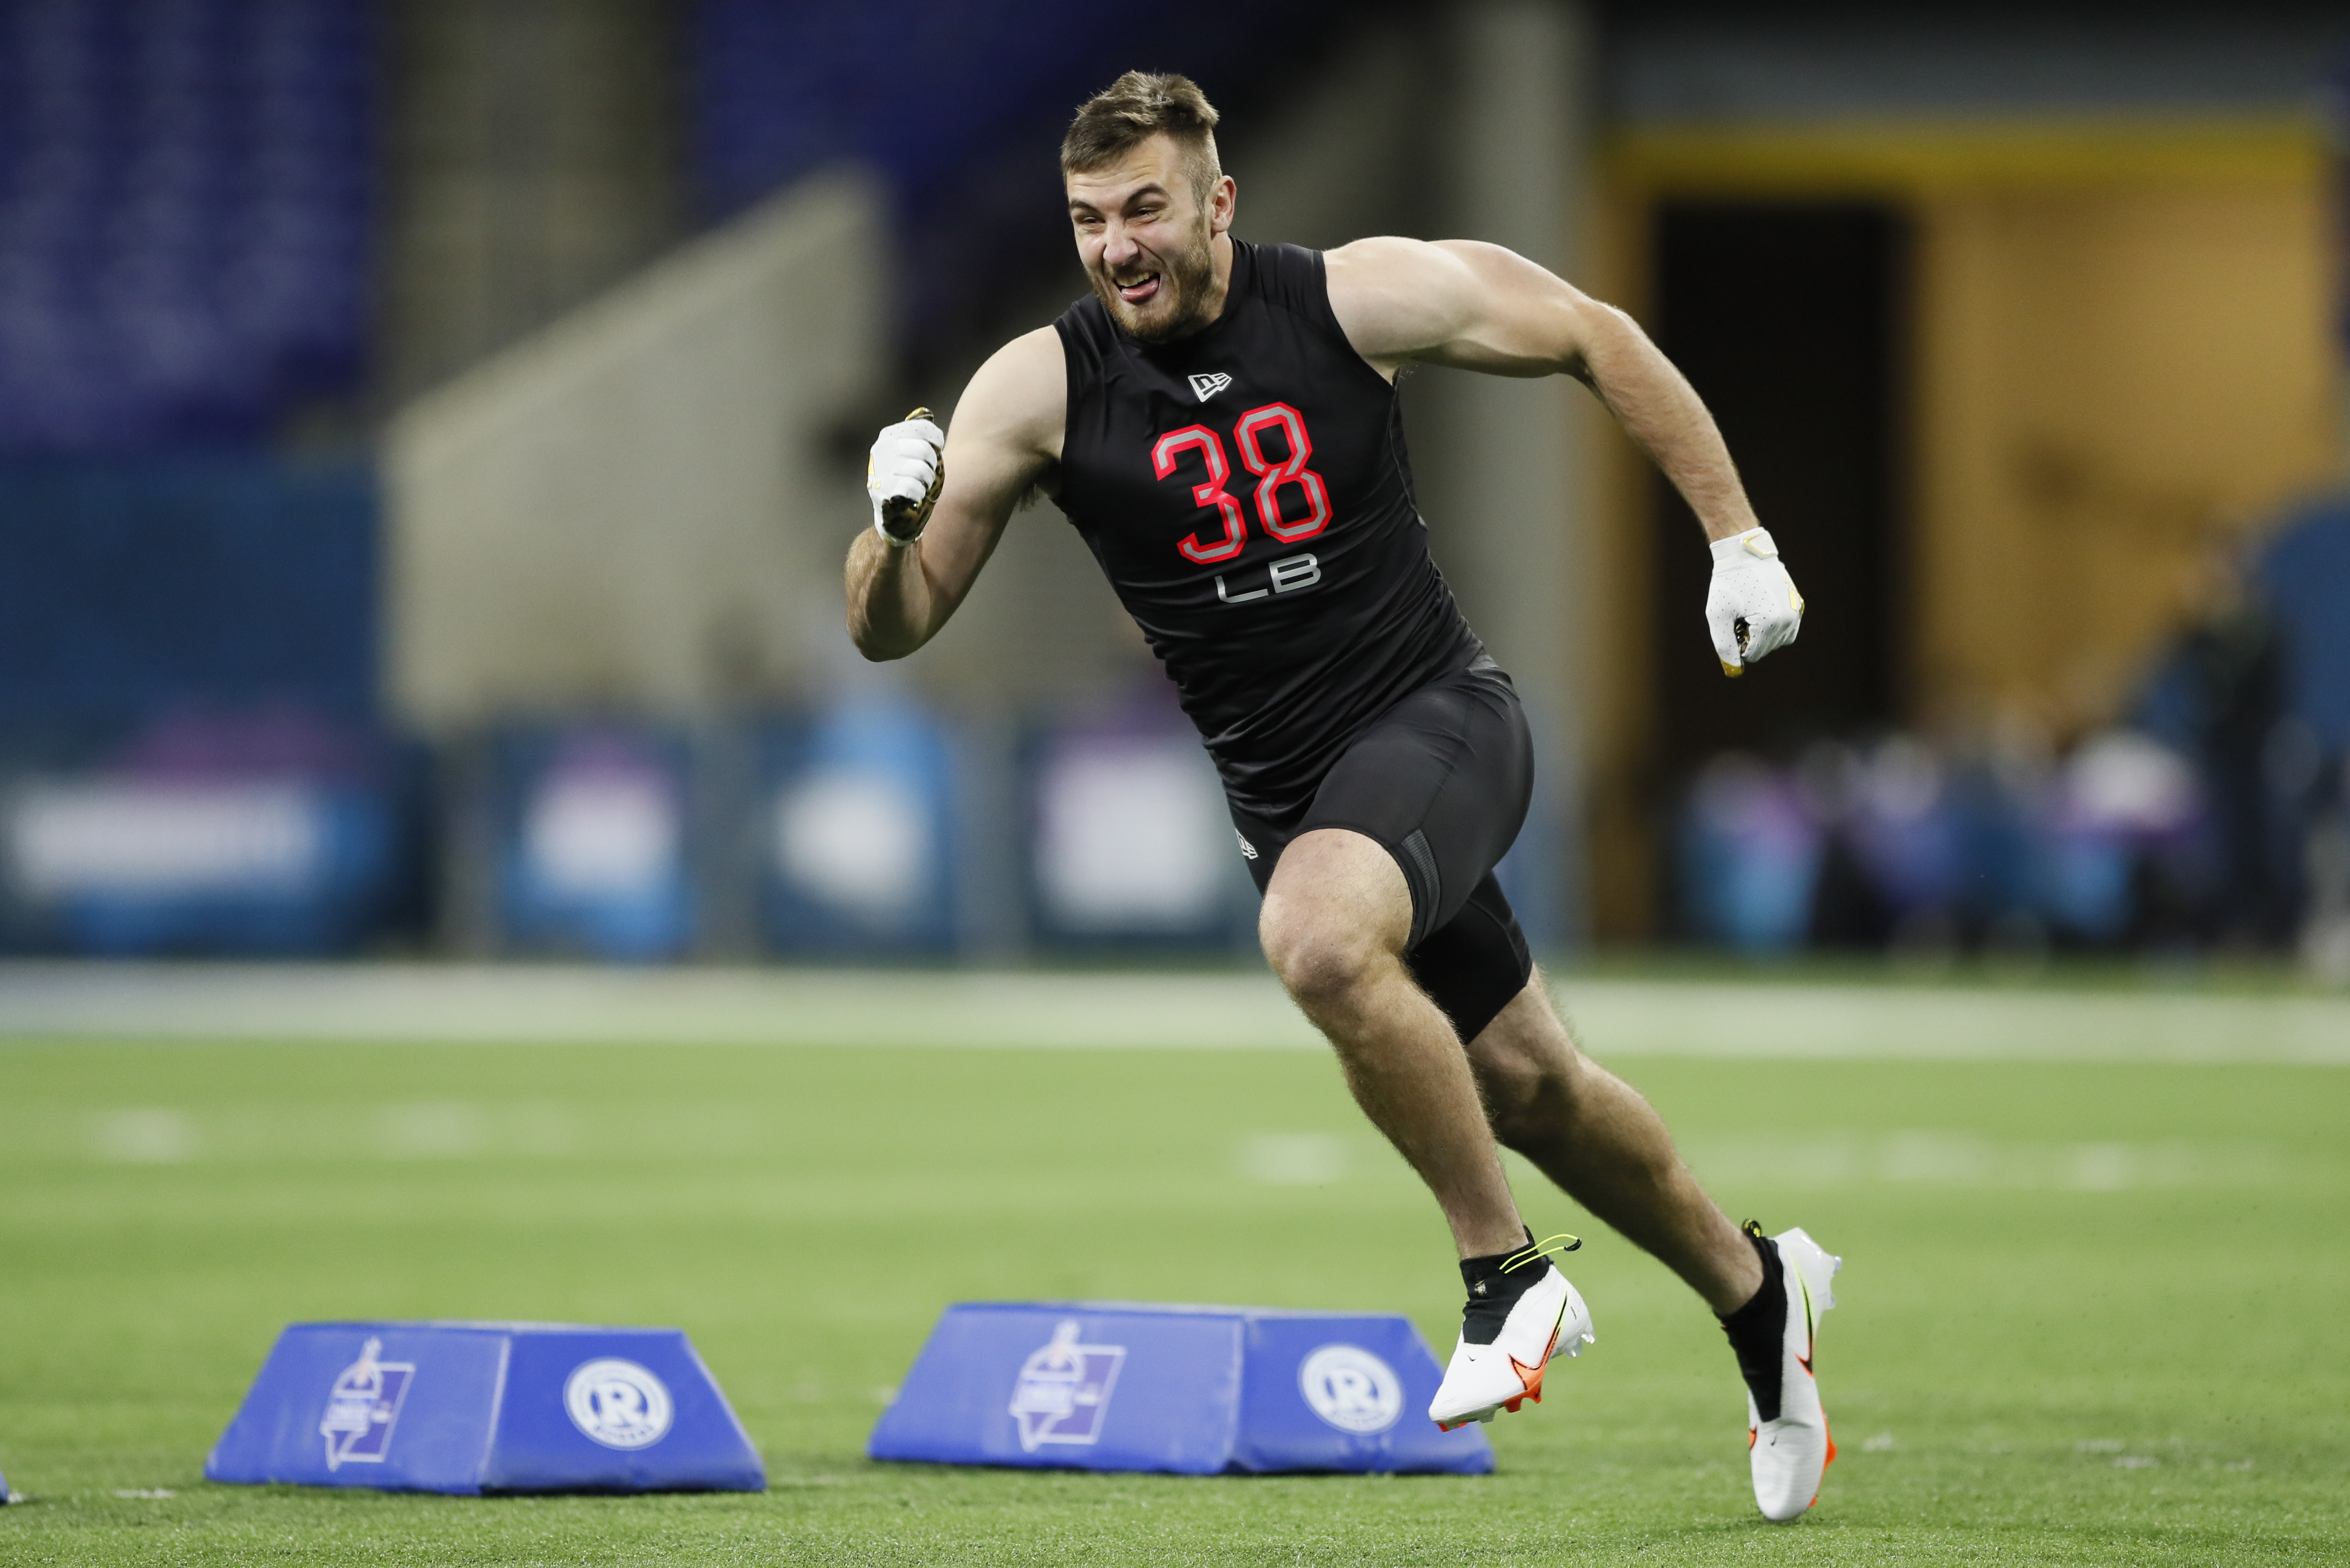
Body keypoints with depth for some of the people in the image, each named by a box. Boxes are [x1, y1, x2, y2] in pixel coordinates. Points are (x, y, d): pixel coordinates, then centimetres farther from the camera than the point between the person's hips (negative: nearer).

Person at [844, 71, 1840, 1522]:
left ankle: (1510, 1276, -18)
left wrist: (1738, 540, -1)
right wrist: (898, 523, -32)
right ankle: (1757, 1293, 41)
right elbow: (891, 631, -10)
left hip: (1440, 721, -4)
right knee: (1529, 1090, 15)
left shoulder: (1358, 300, -13)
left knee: (1319, 938, -34)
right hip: (1287, 790, 4)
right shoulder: (1043, 389, -9)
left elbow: (1596, 340, 0)